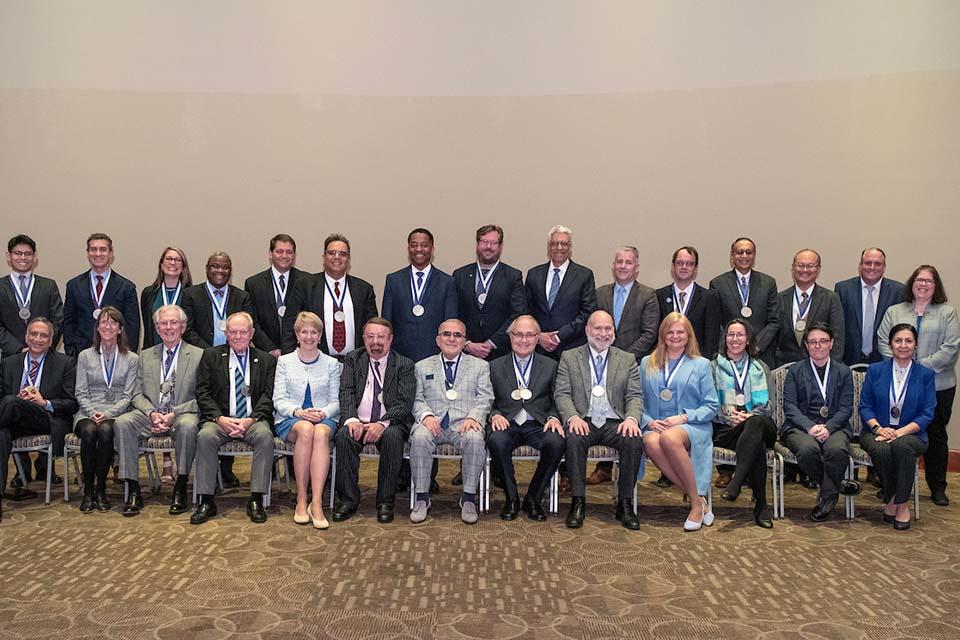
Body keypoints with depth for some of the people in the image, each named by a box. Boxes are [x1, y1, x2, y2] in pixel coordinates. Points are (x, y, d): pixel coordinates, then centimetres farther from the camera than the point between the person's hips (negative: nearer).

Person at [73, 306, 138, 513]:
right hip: (88, 413, 1)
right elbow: (81, 393, 8)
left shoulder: (131, 359, 10)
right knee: (89, 431, -34)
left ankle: (100, 489, -21)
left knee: (105, 430, -35)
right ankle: (88, 490, -22)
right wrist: (92, 412, -11)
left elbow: (128, 395, 3)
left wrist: (108, 413, -13)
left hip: (116, 414, -1)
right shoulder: (85, 356, 13)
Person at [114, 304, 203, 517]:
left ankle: (180, 490, -22)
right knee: (122, 423, -26)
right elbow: (138, 394, 11)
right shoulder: (146, 356, 16)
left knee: (188, 426, -37)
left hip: (183, 414, -3)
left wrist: (174, 414, -16)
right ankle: (133, 492, -21)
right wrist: (152, 413, -10)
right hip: (150, 415, 3)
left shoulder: (198, 355, 4)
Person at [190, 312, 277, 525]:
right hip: (220, 419, 0)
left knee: (265, 436, -32)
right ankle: (206, 501, -23)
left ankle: (256, 500, -26)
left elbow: (268, 396, 3)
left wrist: (251, 420, -15)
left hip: (253, 420, 0)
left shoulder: (266, 360, 12)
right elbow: (203, 393, 4)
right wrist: (219, 418, -12)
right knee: (205, 437, -31)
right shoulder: (211, 356, 12)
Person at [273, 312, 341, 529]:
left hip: (324, 419, 0)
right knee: (305, 429, -37)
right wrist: (299, 412, -15)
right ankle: (301, 499, -31)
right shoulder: (285, 361, 13)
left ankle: (316, 502, -43)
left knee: (321, 432, -37)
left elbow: (335, 401, 10)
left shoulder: (331, 364, 14)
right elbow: (279, 399, 4)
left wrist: (322, 413, -13)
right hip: (289, 420, 0)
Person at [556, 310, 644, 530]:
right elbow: (561, 394, 3)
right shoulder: (569, 357, 12)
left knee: (634, 441, -30)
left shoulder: (627, 360, 16)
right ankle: (578, 502, -23)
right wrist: (572, 417, -17)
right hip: (584, 422, -1)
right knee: (574, 439, -34)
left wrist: (632, 418, -14)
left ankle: (625, 504, -17)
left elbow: (635, 396, 8)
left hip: (615, 423, 1)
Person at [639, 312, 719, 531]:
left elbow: (711, 406, 6)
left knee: (669, 438, -39)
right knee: (651, 443, -37)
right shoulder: (647, 363, 20)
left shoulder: (701, 364, 14)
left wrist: (684, 417, -10)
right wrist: (648, 422, -7)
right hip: (655, 426, 2)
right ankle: (698, 500, -27)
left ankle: (696, 502, -25)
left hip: (692, 427, -2)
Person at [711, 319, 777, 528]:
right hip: (725, 428, -1)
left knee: (756, 423, -40)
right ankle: (761, 505, -36)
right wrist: (729, 416, -12)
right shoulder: (714, 367, 19)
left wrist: (749, 416, -11)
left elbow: (768, 405, 11)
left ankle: (735, 481, -47)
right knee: (758, 446, -36)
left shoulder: (760, 368, 23)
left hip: (757, 423, 1)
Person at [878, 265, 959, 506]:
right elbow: (884, 343, 3)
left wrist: (922, 366, -14)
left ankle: (938, 488, 18)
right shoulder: (894, 312, 11)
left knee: (936, 436, 7)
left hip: (938, 385, -1)